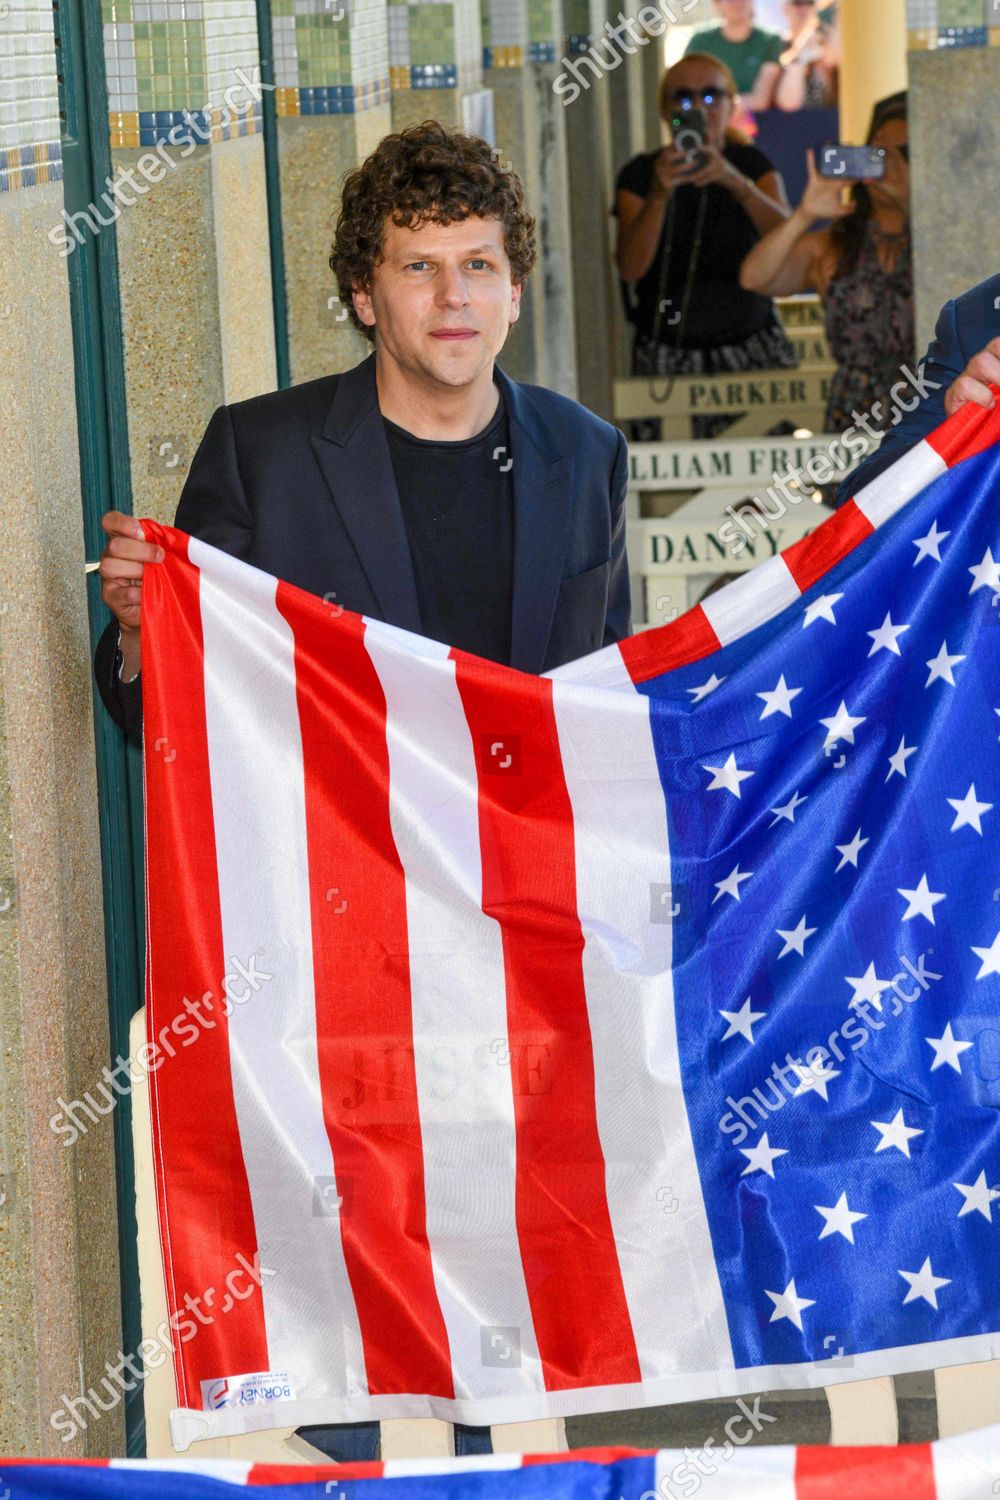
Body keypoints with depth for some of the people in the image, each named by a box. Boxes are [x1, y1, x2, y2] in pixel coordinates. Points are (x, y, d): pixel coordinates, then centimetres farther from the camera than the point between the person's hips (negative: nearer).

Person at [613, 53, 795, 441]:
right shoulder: (640, 174, 3)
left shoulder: (753, 165, 8)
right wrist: (660, 195, -28)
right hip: (667, 360, -1)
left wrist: (735, 182, -27)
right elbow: (630, 268, -12)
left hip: (751, 349, 1)